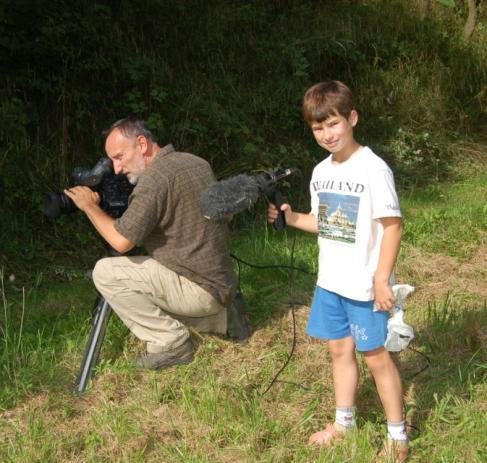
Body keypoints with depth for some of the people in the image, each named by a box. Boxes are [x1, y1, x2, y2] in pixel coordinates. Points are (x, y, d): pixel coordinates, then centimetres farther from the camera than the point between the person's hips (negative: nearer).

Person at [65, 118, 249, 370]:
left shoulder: (154, 177, -20)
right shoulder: (198, 163, 8)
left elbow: (121, 241, -22)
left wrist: (89, 206, -6)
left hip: (199, 289, -9)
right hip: (221, 284, 9)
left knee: (105, 272, -11)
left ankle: (171, 342, -4)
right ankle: (222, 318, 18)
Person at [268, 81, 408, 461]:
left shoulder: (373, 169, -16)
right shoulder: (321, 172, 6)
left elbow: (393, 226, -15)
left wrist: (382, 280, -18)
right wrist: (292, 218, 0)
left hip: (365, 286, -6)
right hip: (330, 282, 7)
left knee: (375, 356, 3)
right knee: (340, 350, 16)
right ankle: (344, 423, 33)